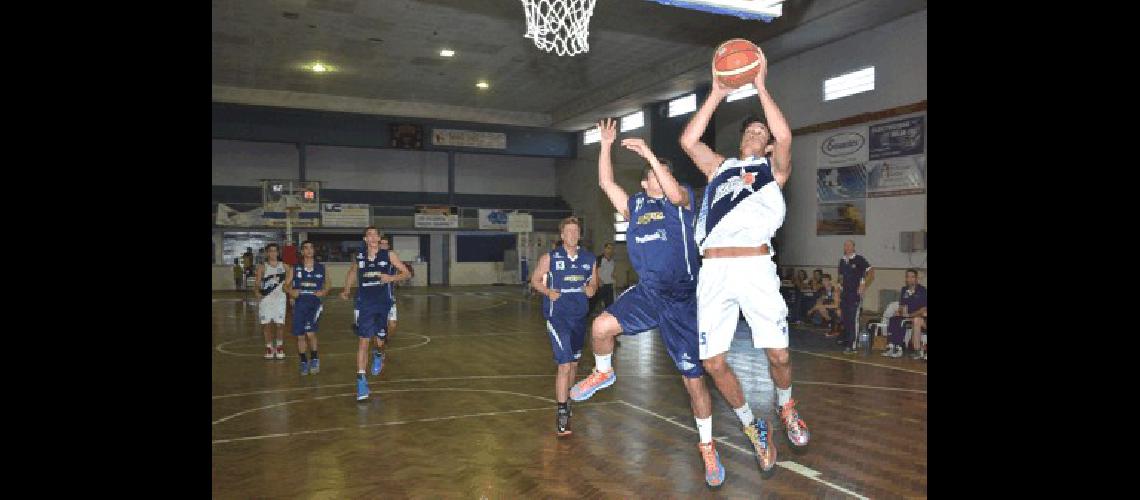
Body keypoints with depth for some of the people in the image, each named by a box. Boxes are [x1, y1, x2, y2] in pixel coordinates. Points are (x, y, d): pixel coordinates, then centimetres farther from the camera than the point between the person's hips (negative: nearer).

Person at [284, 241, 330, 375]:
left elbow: (328, 283, 17)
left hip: (314, 303, -2)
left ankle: (314, 359, 3)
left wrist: (324, 291, -2)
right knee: (300, 336, 7)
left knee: (310, 333, -17)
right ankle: (304, 362, 24)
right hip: (299, 304, 2)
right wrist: (290, 291, -12)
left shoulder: (321, 268, 4)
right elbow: (286, 285, 10)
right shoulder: (295, 269, 4)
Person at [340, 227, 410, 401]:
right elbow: (353, 271, 25)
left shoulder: (389, 255, -4)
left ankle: (379, 355, 44)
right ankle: (361, 379, -1)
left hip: (384, 303, -1)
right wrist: (346, 290, 19)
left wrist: (391, 278, -16)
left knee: (380, 339, 7)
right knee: (363, 341, -5)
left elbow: (406, 273, 0)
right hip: (364, 304, 1)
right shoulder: (359, 256, 4)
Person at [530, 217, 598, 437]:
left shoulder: (589, 258, 5)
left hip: (579, 316, 5)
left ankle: (565, 399, 40)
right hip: (557, 316, -5)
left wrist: (591, 290, -7)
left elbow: (594, 282, 16)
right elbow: (535, 280, 4)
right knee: (564, 365, -15)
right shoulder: (550, 257, -5)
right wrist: (547, 291, -14)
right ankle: (561, 413, -7)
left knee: (573, 363, 18)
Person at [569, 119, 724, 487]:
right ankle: (603, 373, 9)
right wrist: (606, 144, 4)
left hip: (683, 298, -3)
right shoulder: (634, 205, 14)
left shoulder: (682, 200, 3)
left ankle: (707, 447, 21)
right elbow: (606, 183, 9)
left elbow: (675, 192, -20)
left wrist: (648, 153, -19)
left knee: (693, 377, 1)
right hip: (648, 291, 3)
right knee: (601, 326, -25)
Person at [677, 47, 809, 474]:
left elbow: (785, 137, -6)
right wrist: (717, 94, 6)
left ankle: (786, 407, 32)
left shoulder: (774, 168, 15)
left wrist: (760, 86, -4)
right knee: (713, 363, -2)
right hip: (714, 270, 3)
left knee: (778, 354, -4)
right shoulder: (720, 166, 23)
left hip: (755, 266, -2)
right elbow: (687, 140, 7)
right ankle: (753, 428, 21)